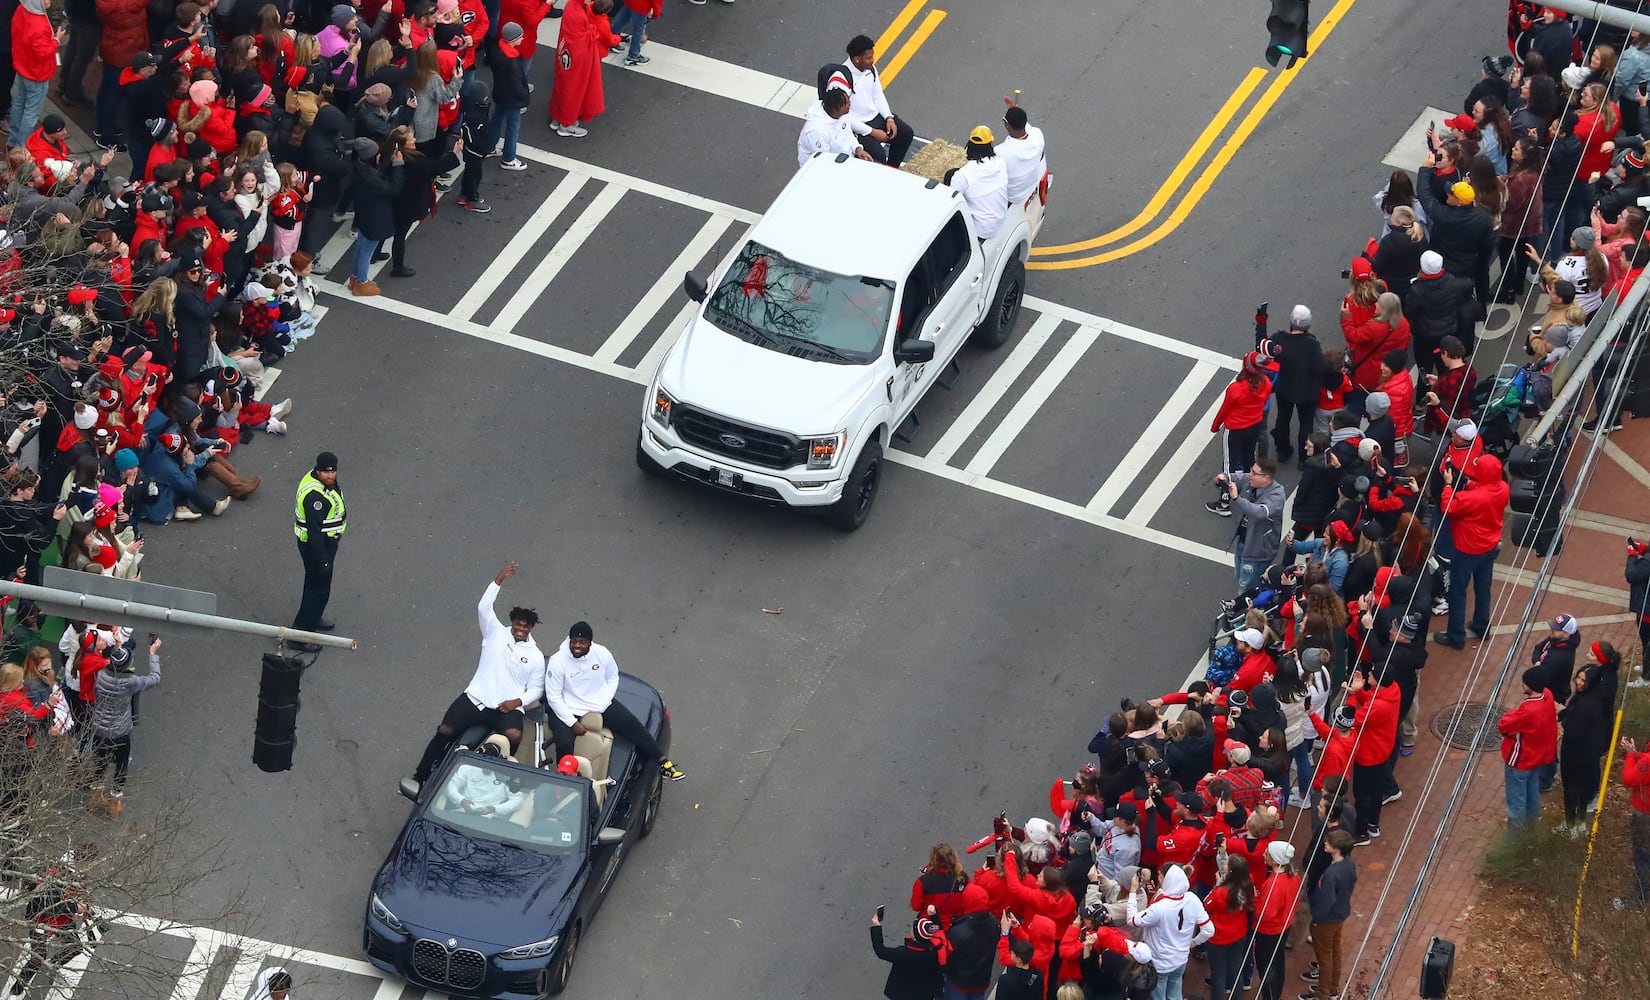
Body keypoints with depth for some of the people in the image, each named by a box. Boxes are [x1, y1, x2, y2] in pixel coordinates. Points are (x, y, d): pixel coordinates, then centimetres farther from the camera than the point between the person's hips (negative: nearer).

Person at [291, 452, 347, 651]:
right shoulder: (315, 496, -33)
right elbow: (314, 530, -30)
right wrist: (322, 559, -24)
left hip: (325, 542, 10)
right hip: (315, 545, -10)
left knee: (316, 583, 27)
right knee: (319, 589, -1)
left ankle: (312, 619, 47)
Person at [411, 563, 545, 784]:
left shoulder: (536, 656, 8)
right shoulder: (496, 634, 8)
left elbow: (536, 689, 10)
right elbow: (484, 608, -7)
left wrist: (518, 701, -10)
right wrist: (499, 581, -18)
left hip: (506, 708, -1)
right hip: (475, 698, 1)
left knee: (514, 736, -32)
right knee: (445, 731, -13)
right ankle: (421, 776, -3)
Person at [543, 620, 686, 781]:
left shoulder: (602, 653, -8)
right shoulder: (557, 662, -18)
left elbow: (612, 680, 6)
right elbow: (553, 697, -14)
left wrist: (599, 709, -7)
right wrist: (573, 723, -20)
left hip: (600, 705, 4)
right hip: (567, 710, -3)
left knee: (634, 726, -5)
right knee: (564, 743, -30)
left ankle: (663, 763, 4)